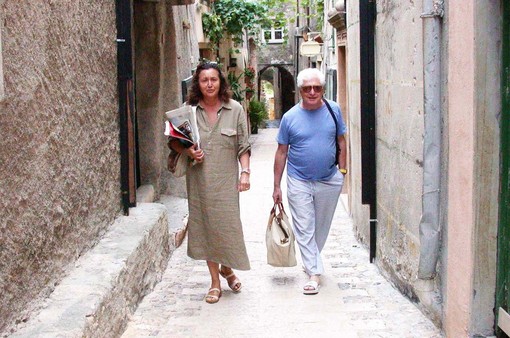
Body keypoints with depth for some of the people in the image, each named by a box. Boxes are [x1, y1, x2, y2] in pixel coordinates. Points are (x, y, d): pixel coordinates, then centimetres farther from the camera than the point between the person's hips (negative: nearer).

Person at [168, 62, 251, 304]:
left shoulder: (235, 110, 0)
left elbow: (243, 146, 3)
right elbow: (174, 141, 9)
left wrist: (245, 172, -7)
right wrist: (188, 151, -10)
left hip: (226, 180, -1)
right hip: (199, 180, 1)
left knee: (228, 225, 0)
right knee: (206, 227, 5)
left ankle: (226, 268, 30)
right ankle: (215, 282, 18)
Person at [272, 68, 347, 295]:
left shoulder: (333, 110, -1)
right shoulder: (290, 117, -6)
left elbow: (341, 142, 9)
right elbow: (281, 152, 0)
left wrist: (342, 170, 3)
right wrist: (277, 186, 1)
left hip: (329, 181, 2)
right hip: (299, 182, -2)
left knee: (321, 226, 14)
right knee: (304, 229, -3)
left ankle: (312, 261, 35)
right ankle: (314, 273, 2)